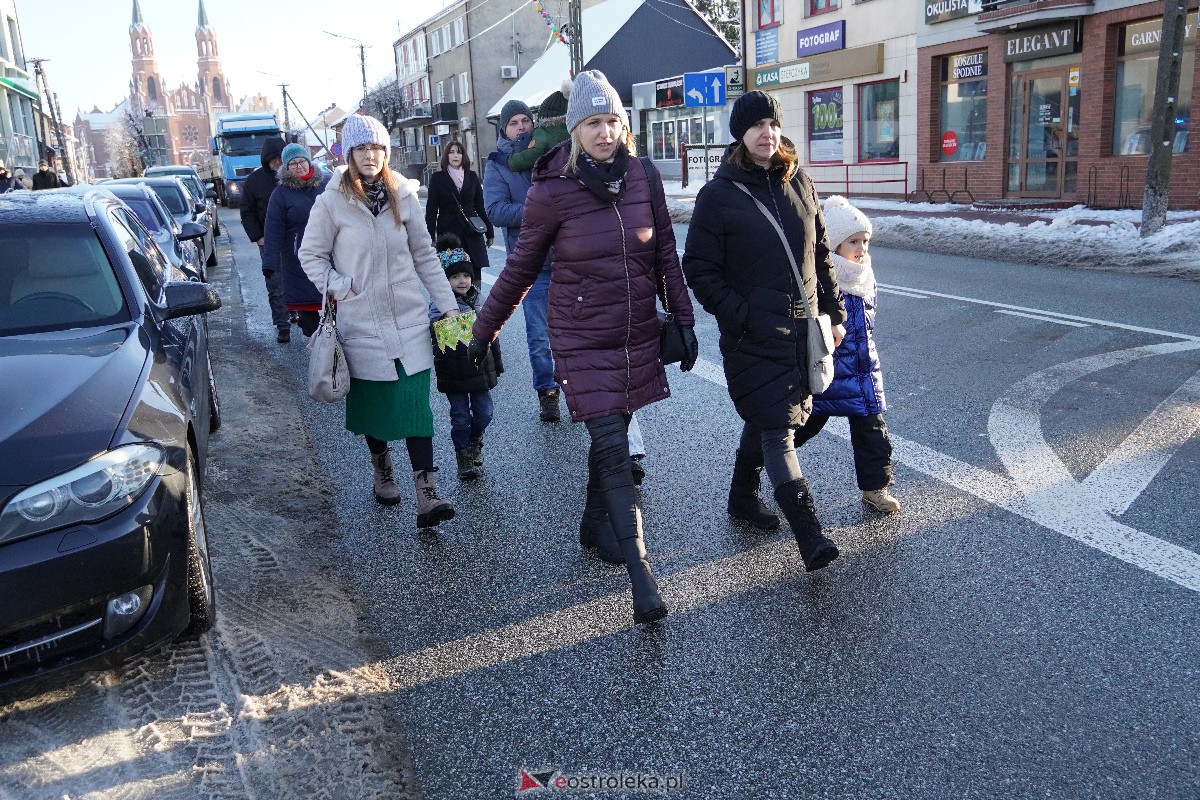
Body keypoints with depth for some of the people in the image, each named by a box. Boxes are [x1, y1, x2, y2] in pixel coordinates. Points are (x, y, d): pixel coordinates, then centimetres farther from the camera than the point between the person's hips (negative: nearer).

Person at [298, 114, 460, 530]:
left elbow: (424, 255, 9)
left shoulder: (403, 195, 3)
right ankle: (382, 472, 35)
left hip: (410, 319, 1)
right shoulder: (332, 202, -5)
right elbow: (310, 255, 5)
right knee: (372, 402, 10)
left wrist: (448, 303, 8)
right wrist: (340, 288, -9)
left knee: (416, 402, -5)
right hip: (362, 324, -1)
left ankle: (426, 495, -6)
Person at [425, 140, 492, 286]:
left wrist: (489, 232, 14)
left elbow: (480, 206, 14)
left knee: (475, 274, -2)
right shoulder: (438, 178, 3)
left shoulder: (472, 176, 10)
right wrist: (431, 238, -5)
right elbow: (431, 209, 1)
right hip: (448, 232, -2)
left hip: (472, 232, 2)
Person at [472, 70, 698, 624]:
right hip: (584, 342, -4)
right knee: (613, 450, -8)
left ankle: (595, 525, 41)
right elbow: (521, 267, -1)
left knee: (611, 437, 17)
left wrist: (684, 320, 8)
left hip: (638, 334, 4)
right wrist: (484, 328, 7)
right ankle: (640, 577, -6)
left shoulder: (643, 176, -3)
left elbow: (665, 254, 7)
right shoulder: (551, 192, -12)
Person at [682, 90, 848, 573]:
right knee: (778, 428, -9)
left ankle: (743, 496, 37)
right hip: (753, 335, -6)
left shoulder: (799, 182, 9)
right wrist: (738, 316, -14)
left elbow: (820, 252, 15)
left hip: (803, 328, 6)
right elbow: (700, 269, -7)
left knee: (765, 420, 17)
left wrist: (834, 311, 13)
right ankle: (809, 536, -8)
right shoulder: (719, 195, -6)